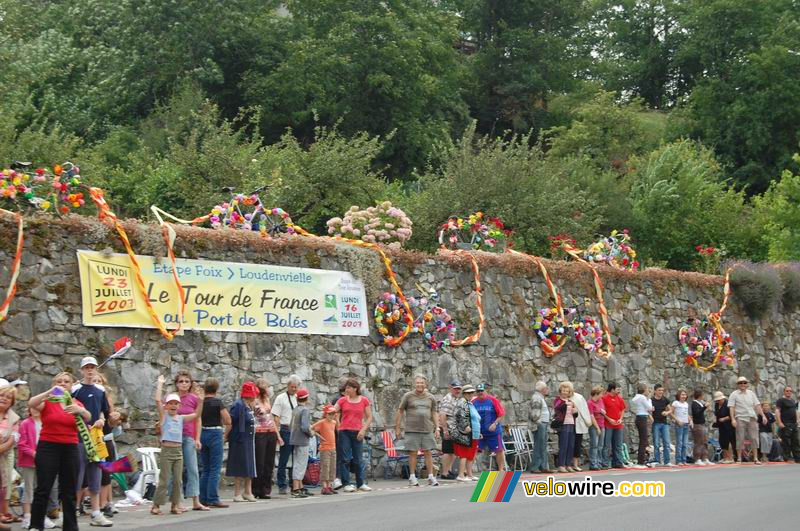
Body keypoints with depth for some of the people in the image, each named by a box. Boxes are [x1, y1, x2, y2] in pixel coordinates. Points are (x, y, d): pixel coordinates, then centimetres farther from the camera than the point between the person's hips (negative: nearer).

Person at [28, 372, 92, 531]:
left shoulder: (76, 403, 10)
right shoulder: (47, 401, 0)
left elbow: (88, 418, -8)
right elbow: (31, 404, -21)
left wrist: (80, 410, -30)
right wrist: (50, 392, -32)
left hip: (70, 449, 3)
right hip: (48, 447, -3)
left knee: (69, 491, 8)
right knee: (43, 489, -5)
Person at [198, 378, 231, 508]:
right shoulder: (217, 402, -8)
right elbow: (228, 421, -11)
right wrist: (225, 434, 5)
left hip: (202, 433, 5)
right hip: (215, 433, -5)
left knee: (205, 469, 13)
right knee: (215, 469, -3)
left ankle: (203, 499, 13)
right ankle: (213, 499, -7)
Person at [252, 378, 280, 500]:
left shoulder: (267, 400, 16)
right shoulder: (254, 402, -7)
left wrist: (278, 435, 21)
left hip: (271, 434, 7)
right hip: (259, 434, -7)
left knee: (269, 464, 6)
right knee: (259, 464, -5)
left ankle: (266, 490, 11)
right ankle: (256, 490, 2)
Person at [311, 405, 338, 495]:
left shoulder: (333, 422, 12)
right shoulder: (322, 422, -9)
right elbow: (311, 428, -15)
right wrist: (318, 435, -15)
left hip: (333, 448, 7)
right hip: (324, 449, -7)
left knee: (332, 468, 9)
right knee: (325, 468, -7)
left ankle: (330, 486, 16)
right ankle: (324, 487, -5)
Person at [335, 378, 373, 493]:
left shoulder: (364, 400, 4)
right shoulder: (342, 400, 4)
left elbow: (369, 417, 6)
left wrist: (363, 430, -5)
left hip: (357, 433, 0)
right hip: (344, 432, 0)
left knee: (357, 460, 6)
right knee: (345, 459, -3)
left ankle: (360, 483, 15)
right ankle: (346, 484, 0)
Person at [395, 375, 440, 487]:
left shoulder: (430, 398, 11)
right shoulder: (408, 396, 2)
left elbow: (434, 414, 16)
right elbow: (400, 412, 5)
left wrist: (437, 428, 8)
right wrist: (398, 428, 2)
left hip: (427, 430, 2)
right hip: (412, 430, -2)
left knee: (428, 453, 2)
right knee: (412, 453, 1)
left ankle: (431, 477, 6)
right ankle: (412, 477, 8)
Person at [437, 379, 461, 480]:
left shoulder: (456, 399, 18)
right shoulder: (447, 399, -14)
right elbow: (442, 415, -23)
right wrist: (445, 429, -26)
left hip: (455, 430, 10)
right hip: (448, 429, -10)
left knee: (453, 451, 15)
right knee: (447, 451, -6)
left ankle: (449, 470, 25)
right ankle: (444, 473, -2)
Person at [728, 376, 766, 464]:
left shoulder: (751, 393, 16)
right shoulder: (734, 394, 4)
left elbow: (757, 405, 14)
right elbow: (731, 407, -3)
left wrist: (763, 415, 6)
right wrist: (733, 419, -13)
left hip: (752, 418, 3)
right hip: (740, 418, -3)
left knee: (754, 438, -1)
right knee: (740, 439, -3)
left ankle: (755, 458, 3)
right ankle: (739, 459, 2)